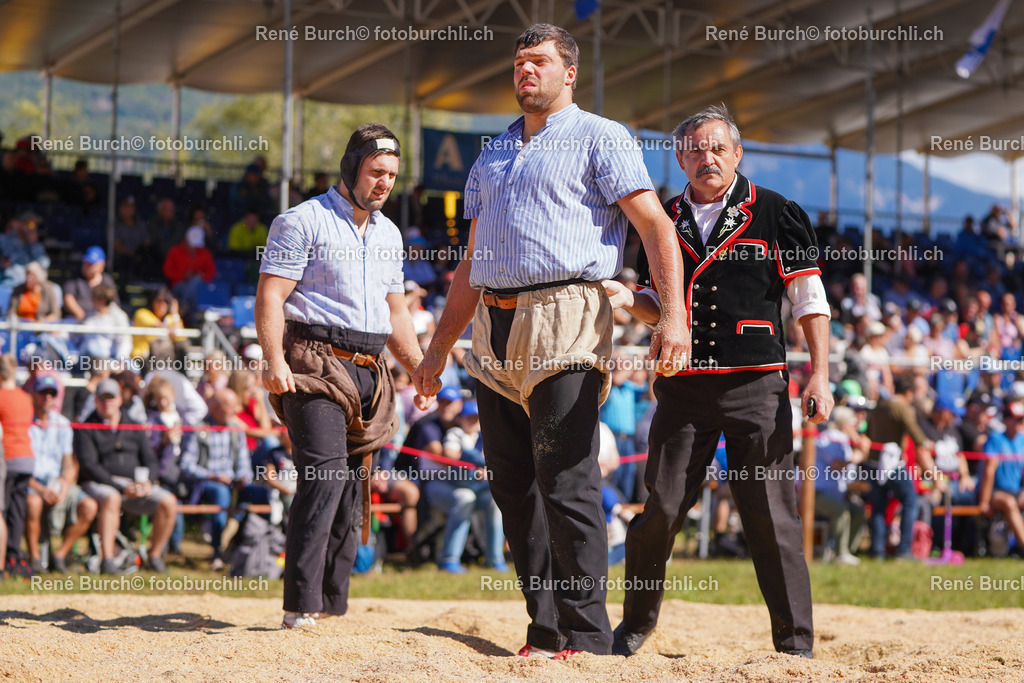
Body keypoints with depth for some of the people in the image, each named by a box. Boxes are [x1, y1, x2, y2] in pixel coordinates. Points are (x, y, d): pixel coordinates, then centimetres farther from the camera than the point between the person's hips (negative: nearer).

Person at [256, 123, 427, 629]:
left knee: (351, 487, 4)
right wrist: (274, 360, -23)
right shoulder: (303, 221, -3)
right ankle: (301, 606, -22)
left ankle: (332, 606, 8)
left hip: (369, 372, 7)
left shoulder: (388, 234, 21)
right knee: (324, 475, -19)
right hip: (315, 365, -7)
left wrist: (419, 368, 17)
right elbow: (270, 296, -10)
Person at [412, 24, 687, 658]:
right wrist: (439, 348, 22)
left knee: (567, 485, -12)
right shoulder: (492, 155, 23)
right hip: (495, 333, 7)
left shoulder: (600, 138, 3)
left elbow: (656, 225, -7)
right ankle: (546, 631, 12)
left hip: (565, 323, -7)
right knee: (513, 487, 6)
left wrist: (673, 314, -21)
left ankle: (587, 637, -9)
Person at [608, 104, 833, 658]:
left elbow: (809, 300, 3)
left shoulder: (775, 214, 3)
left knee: (771, 516, -5)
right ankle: (636, 623, 20)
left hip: (758, 387, -3)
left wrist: (819, 375, -5)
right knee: (661, 509, 1)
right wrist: (628, 300, -6)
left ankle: (796, 643, 1)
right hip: (683, 387, 3)